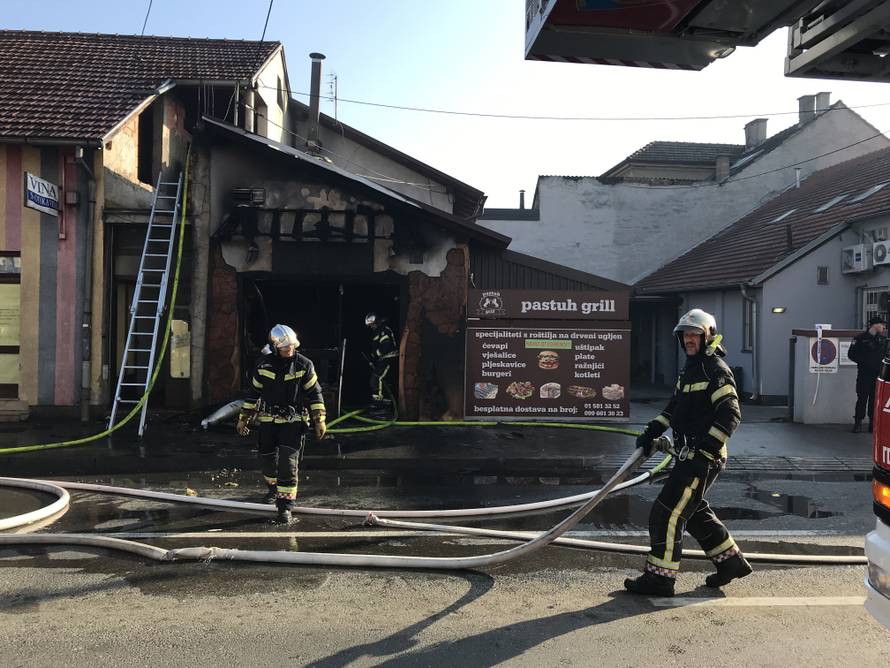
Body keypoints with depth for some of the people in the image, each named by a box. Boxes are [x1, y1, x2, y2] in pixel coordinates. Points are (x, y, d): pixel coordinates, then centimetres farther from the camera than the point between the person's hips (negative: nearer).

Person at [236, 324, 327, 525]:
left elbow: (315, 394, -1)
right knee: (267, 460, 13)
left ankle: (285, 507, -6)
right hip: (268, 420, 3)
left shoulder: (304, 365, -7)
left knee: (288, 463, -11)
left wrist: (319, 421, -4)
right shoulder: (263, 365, -2)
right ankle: (273, 487, 44)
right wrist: (243, 419, 11)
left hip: (294, 421, -3)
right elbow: (253, 393, 9)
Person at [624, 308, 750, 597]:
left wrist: (704, 451, -24)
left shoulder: (716, 370, -13)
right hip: (689, 456, 10)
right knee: (694, 513, 20)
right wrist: (651, 432, 11)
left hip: (704, 458, -10)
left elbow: (730, 415, -20)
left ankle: (659, 578, 1)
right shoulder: (690, 369, 17)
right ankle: (731, 561, 34)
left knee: (667, 513, -8)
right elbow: (674, 408, 23)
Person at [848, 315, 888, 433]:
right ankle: (858, 423, 4)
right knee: (862, 399, -2)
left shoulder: (883, 339, 10)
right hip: (864, 374, -4)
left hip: (878, 374, 4)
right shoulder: (860, 338, -4)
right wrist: (863, 362, -11)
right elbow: (851, 354, -4)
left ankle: (873, 424, 13)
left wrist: (882, 362, 2)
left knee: (875, 399, 6)